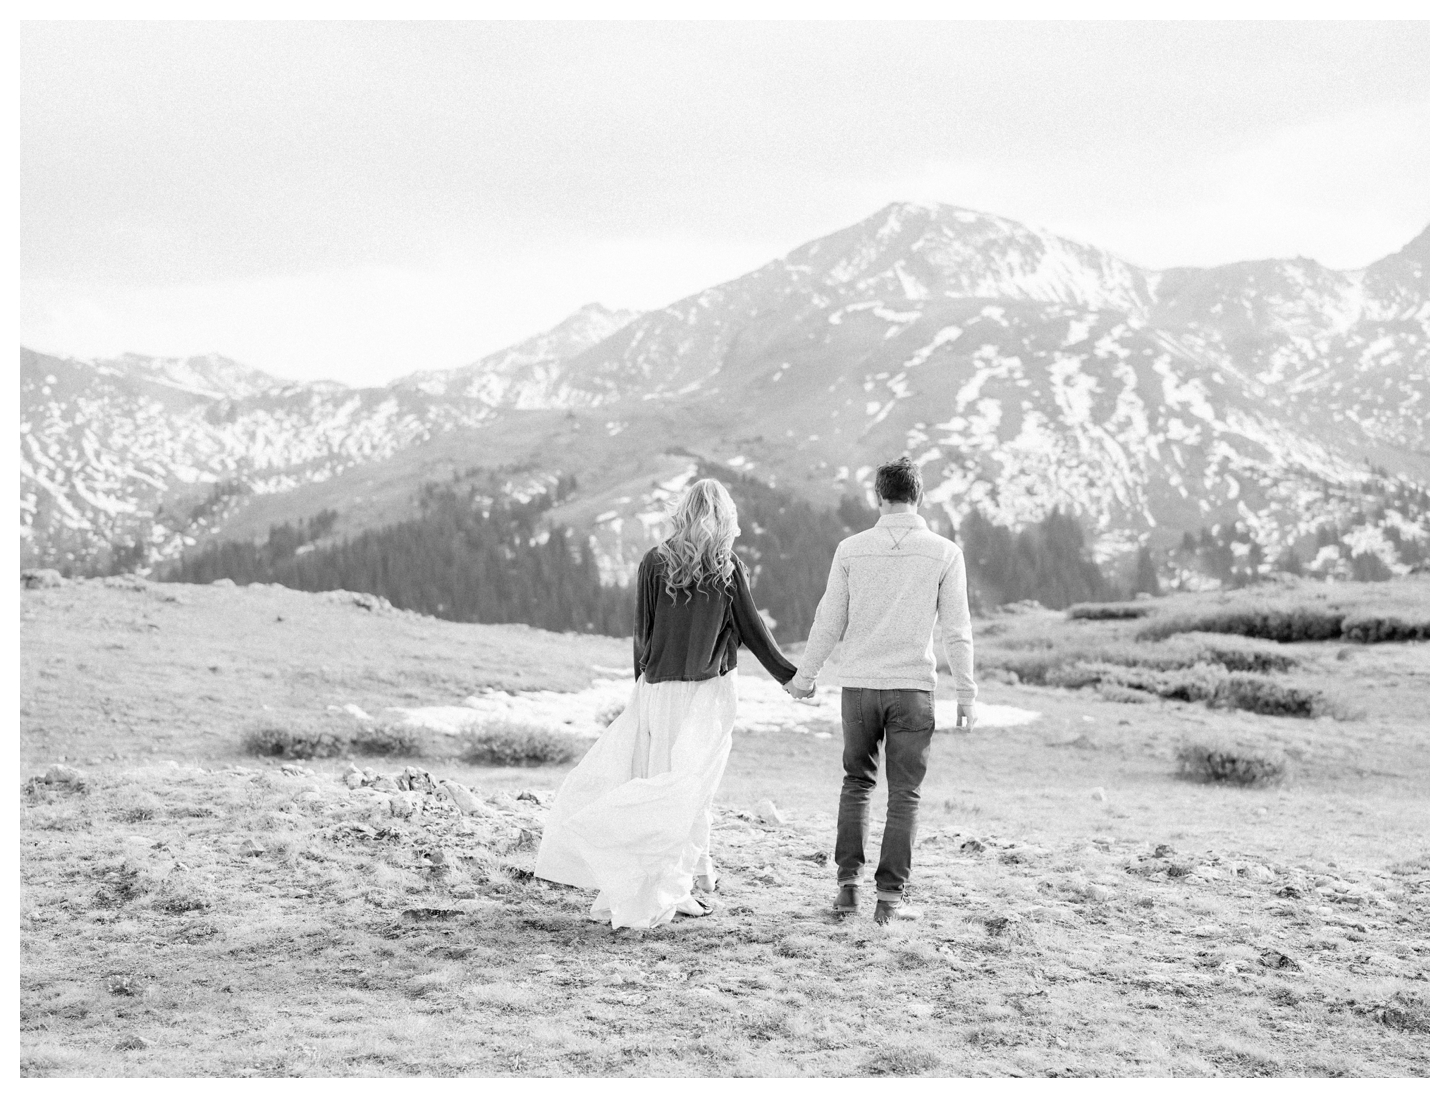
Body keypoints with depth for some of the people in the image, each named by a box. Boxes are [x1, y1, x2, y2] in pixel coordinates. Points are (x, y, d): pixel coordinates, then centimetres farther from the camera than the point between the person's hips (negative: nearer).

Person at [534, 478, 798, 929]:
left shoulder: (654, 563, 0)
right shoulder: (728, 568, -4)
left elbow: (642, 633, 2)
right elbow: (753, 631, 1)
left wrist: (643, 686, 13)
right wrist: (788, 675, 13)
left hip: (660, 688, 1)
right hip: (710, 690, -1)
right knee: (690, 787, 3)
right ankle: (672, 886, 5)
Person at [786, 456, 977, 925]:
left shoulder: (851, 549, -1)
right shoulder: (944, 553, -4)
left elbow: (828, 623, 3)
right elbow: (957, 630, -3)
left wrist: (804, 677, 16)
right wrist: (967, 693, 4)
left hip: (858, 684, 1)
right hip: (914, 686, -1)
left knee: (857, 782, 17)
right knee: (904, 794, 6)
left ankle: (848, 881, 10)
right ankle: (890, 895, 3)